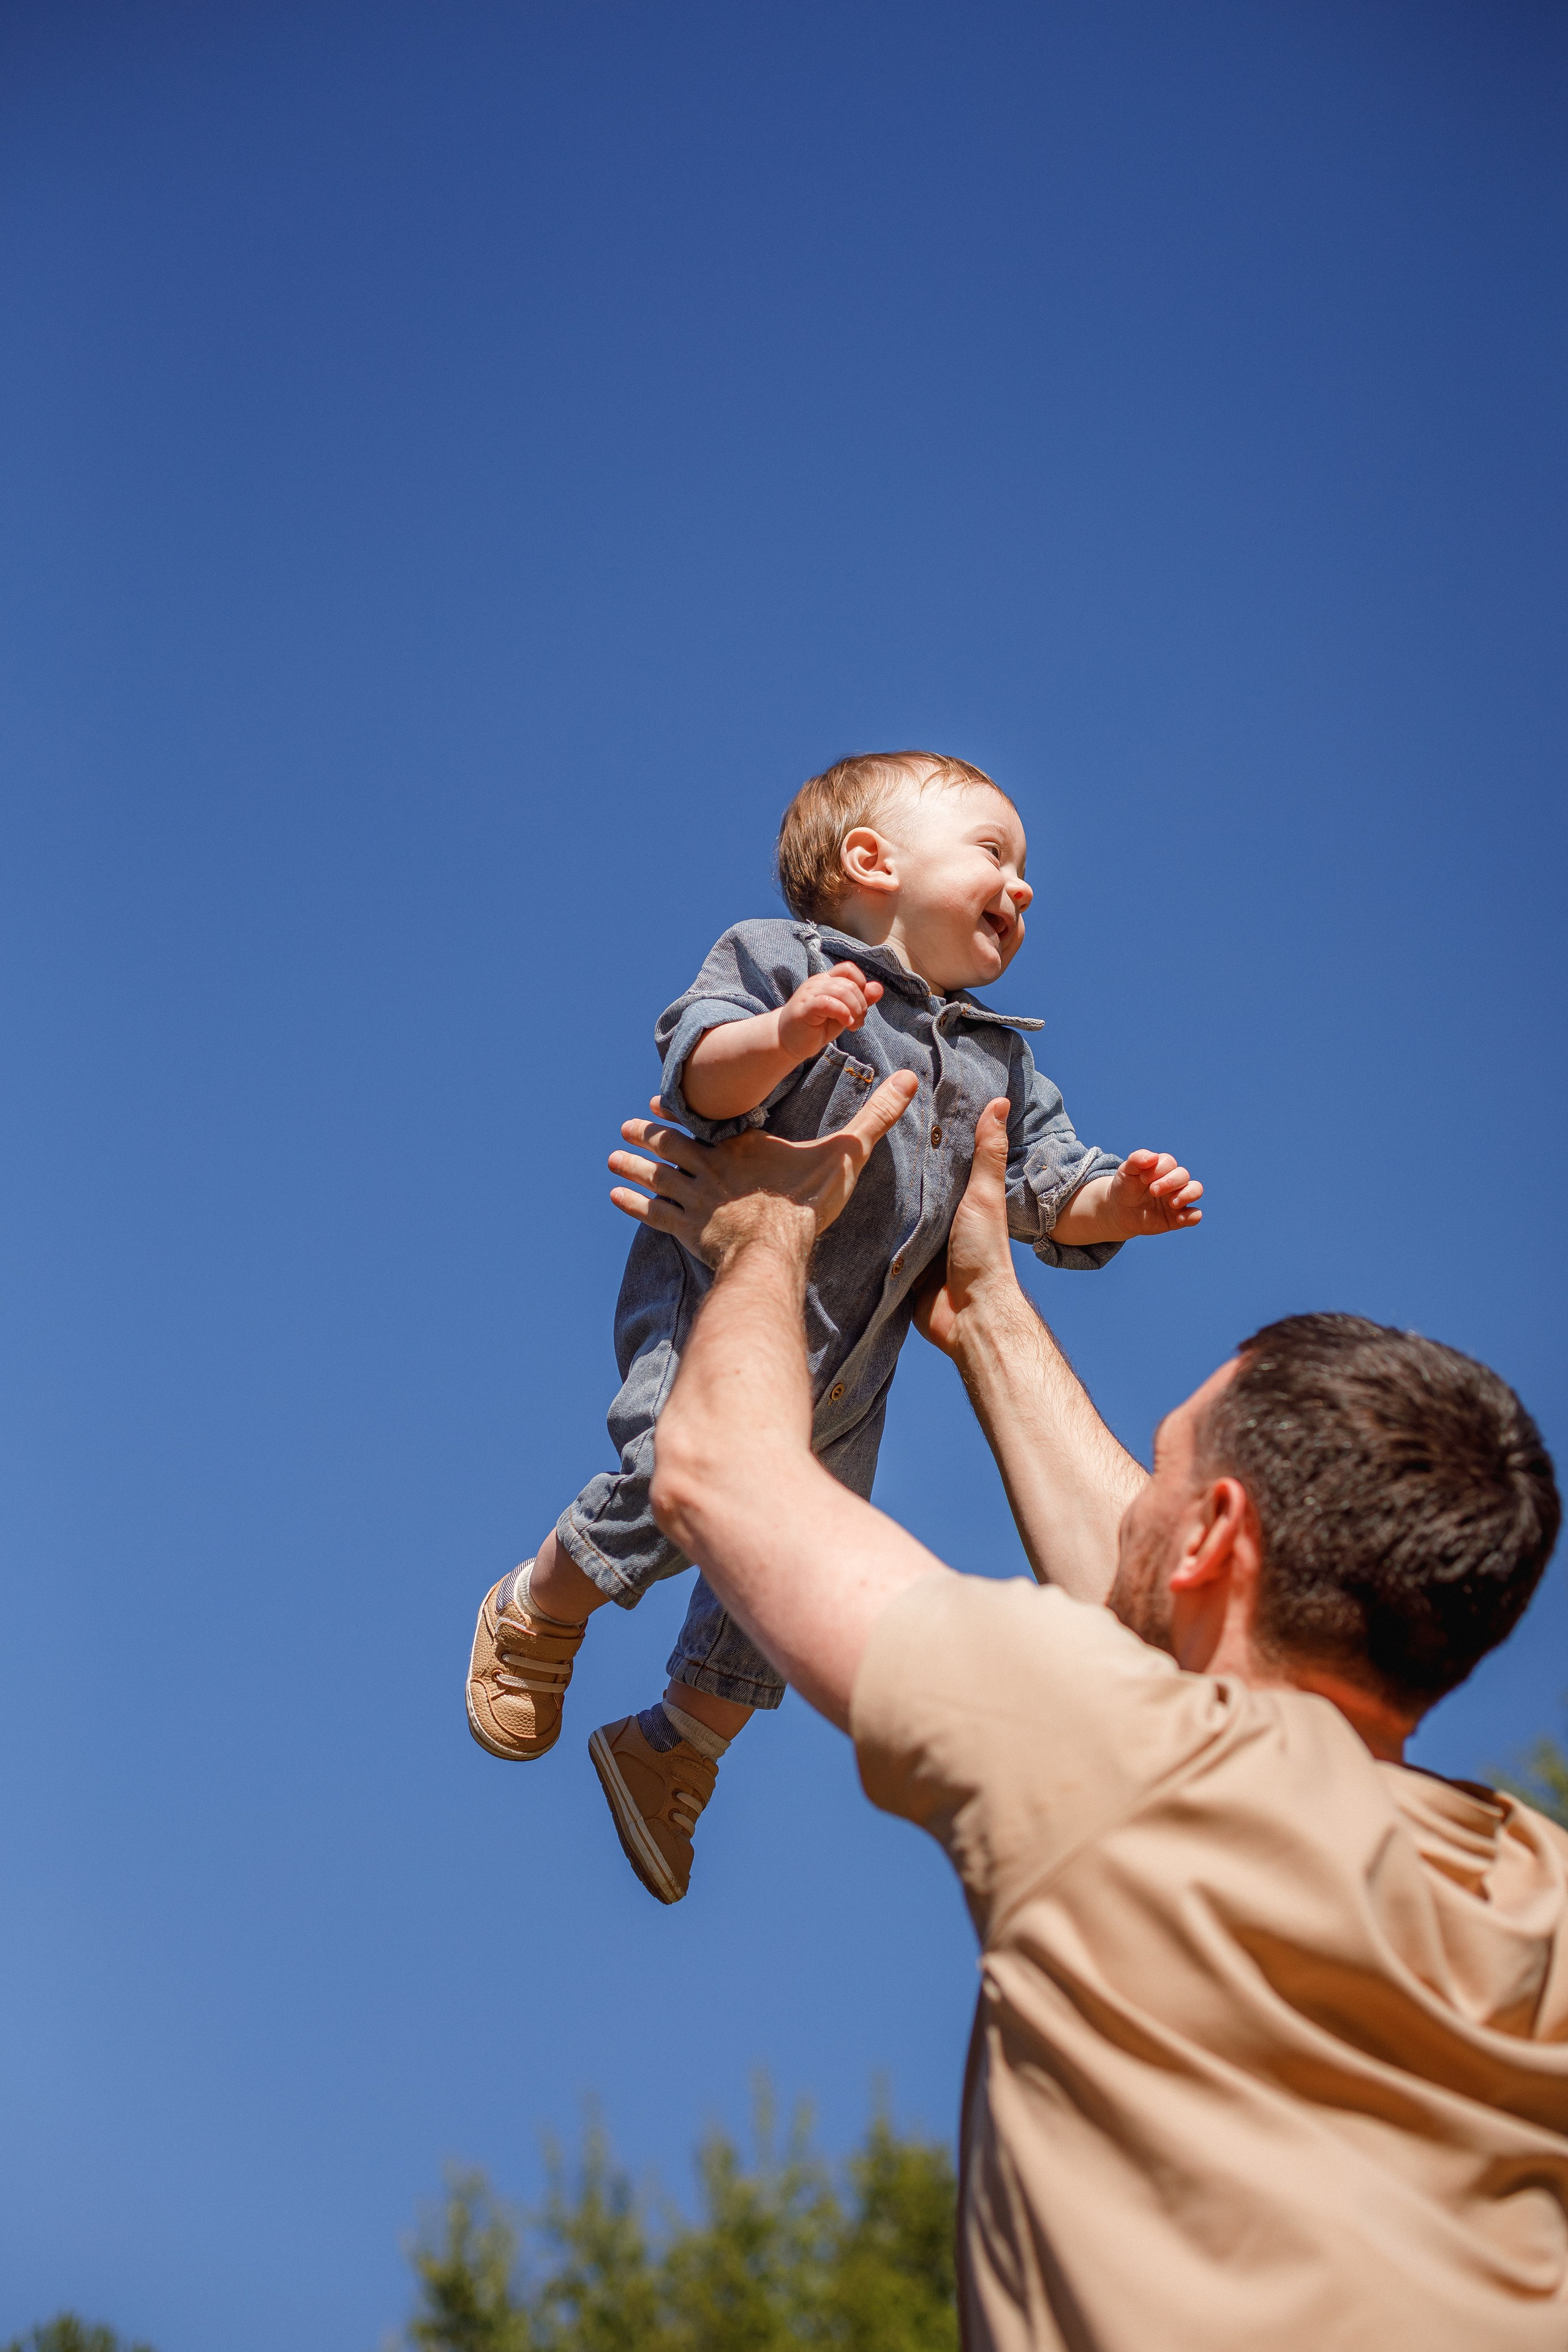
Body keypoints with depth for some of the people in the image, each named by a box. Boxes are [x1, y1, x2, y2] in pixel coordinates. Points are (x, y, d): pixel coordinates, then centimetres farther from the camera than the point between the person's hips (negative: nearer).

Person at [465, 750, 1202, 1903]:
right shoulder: (775, 958, -3)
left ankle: (676, 1751, 31)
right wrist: (785, 1037, -38)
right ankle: (538, 1614, 2)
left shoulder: (1001, 1060, 16)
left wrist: (1111, 1202, -8)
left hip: (847, 1371, 7)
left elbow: (1046, 1188, 14)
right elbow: (699, 1076, -18)